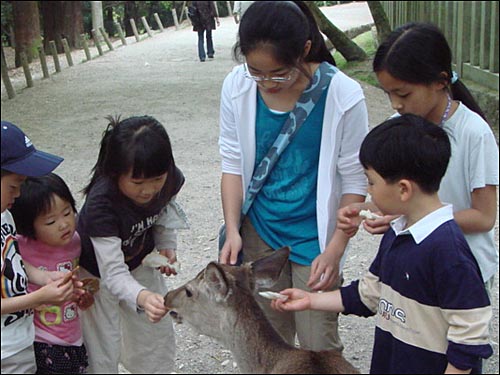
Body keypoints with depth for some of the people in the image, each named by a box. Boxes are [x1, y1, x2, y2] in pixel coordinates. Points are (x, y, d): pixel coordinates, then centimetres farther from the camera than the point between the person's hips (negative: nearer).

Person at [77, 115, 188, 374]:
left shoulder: (170, 180, -24)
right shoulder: (100, 203, -39)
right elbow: (113, 273, -42)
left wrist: (167, 246, -11)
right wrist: (143, 297, -60)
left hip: (141, 263, 5)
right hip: (97, 272, -5)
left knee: (158, 337, 15)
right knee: (103, 352, 2)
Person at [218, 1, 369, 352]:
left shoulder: (343, 95, -19)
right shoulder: (237, 86, -10)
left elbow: (355, 182, -11)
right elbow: (233, 164, 0)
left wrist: (335, 250, -15)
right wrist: (232, 230, -9)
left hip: (314, 237, -3)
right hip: (258, 231, 3)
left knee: (318, 348, 4)